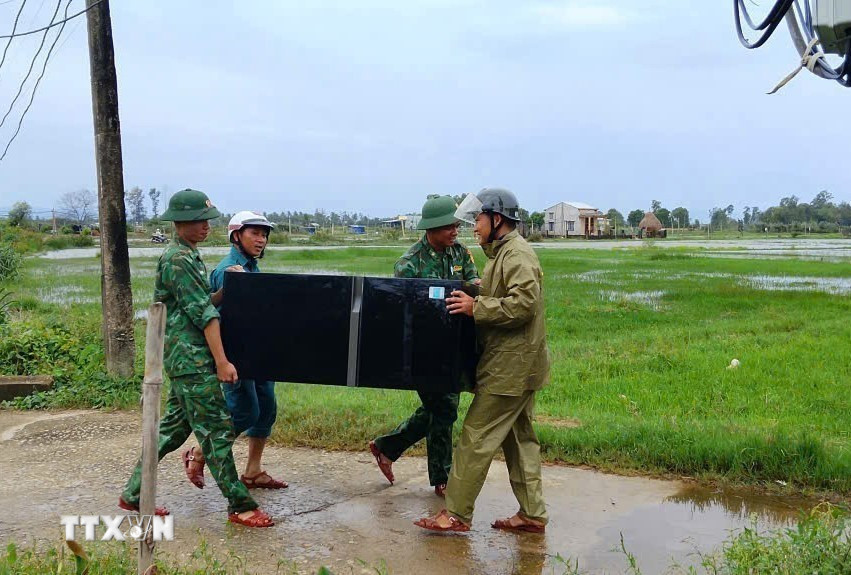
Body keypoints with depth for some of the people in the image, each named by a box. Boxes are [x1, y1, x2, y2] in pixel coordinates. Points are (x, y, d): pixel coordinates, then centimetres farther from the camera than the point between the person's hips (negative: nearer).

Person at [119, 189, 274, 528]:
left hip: (185, 359, 10)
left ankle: (134, 494, 23)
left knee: (174, 427, 15)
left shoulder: (190, 256, 17)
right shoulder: (178, 260, -15)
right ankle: (240, 506, 1)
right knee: (217, 429, -6)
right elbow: (203, 313, -18)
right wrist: (221, 361, -19)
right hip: (192, 359, -10)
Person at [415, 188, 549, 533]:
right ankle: (532, 514, 22)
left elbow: (523, 304, -26)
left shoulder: (517, 255, -16)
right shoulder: (503, 252, 17)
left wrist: (476, 307, -23)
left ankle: (456, 514, 2)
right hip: (515, 365, 11)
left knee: (477, 437, -5)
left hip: (509, 366, -11)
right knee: (519, 437, 14)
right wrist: (473, 295, 10)